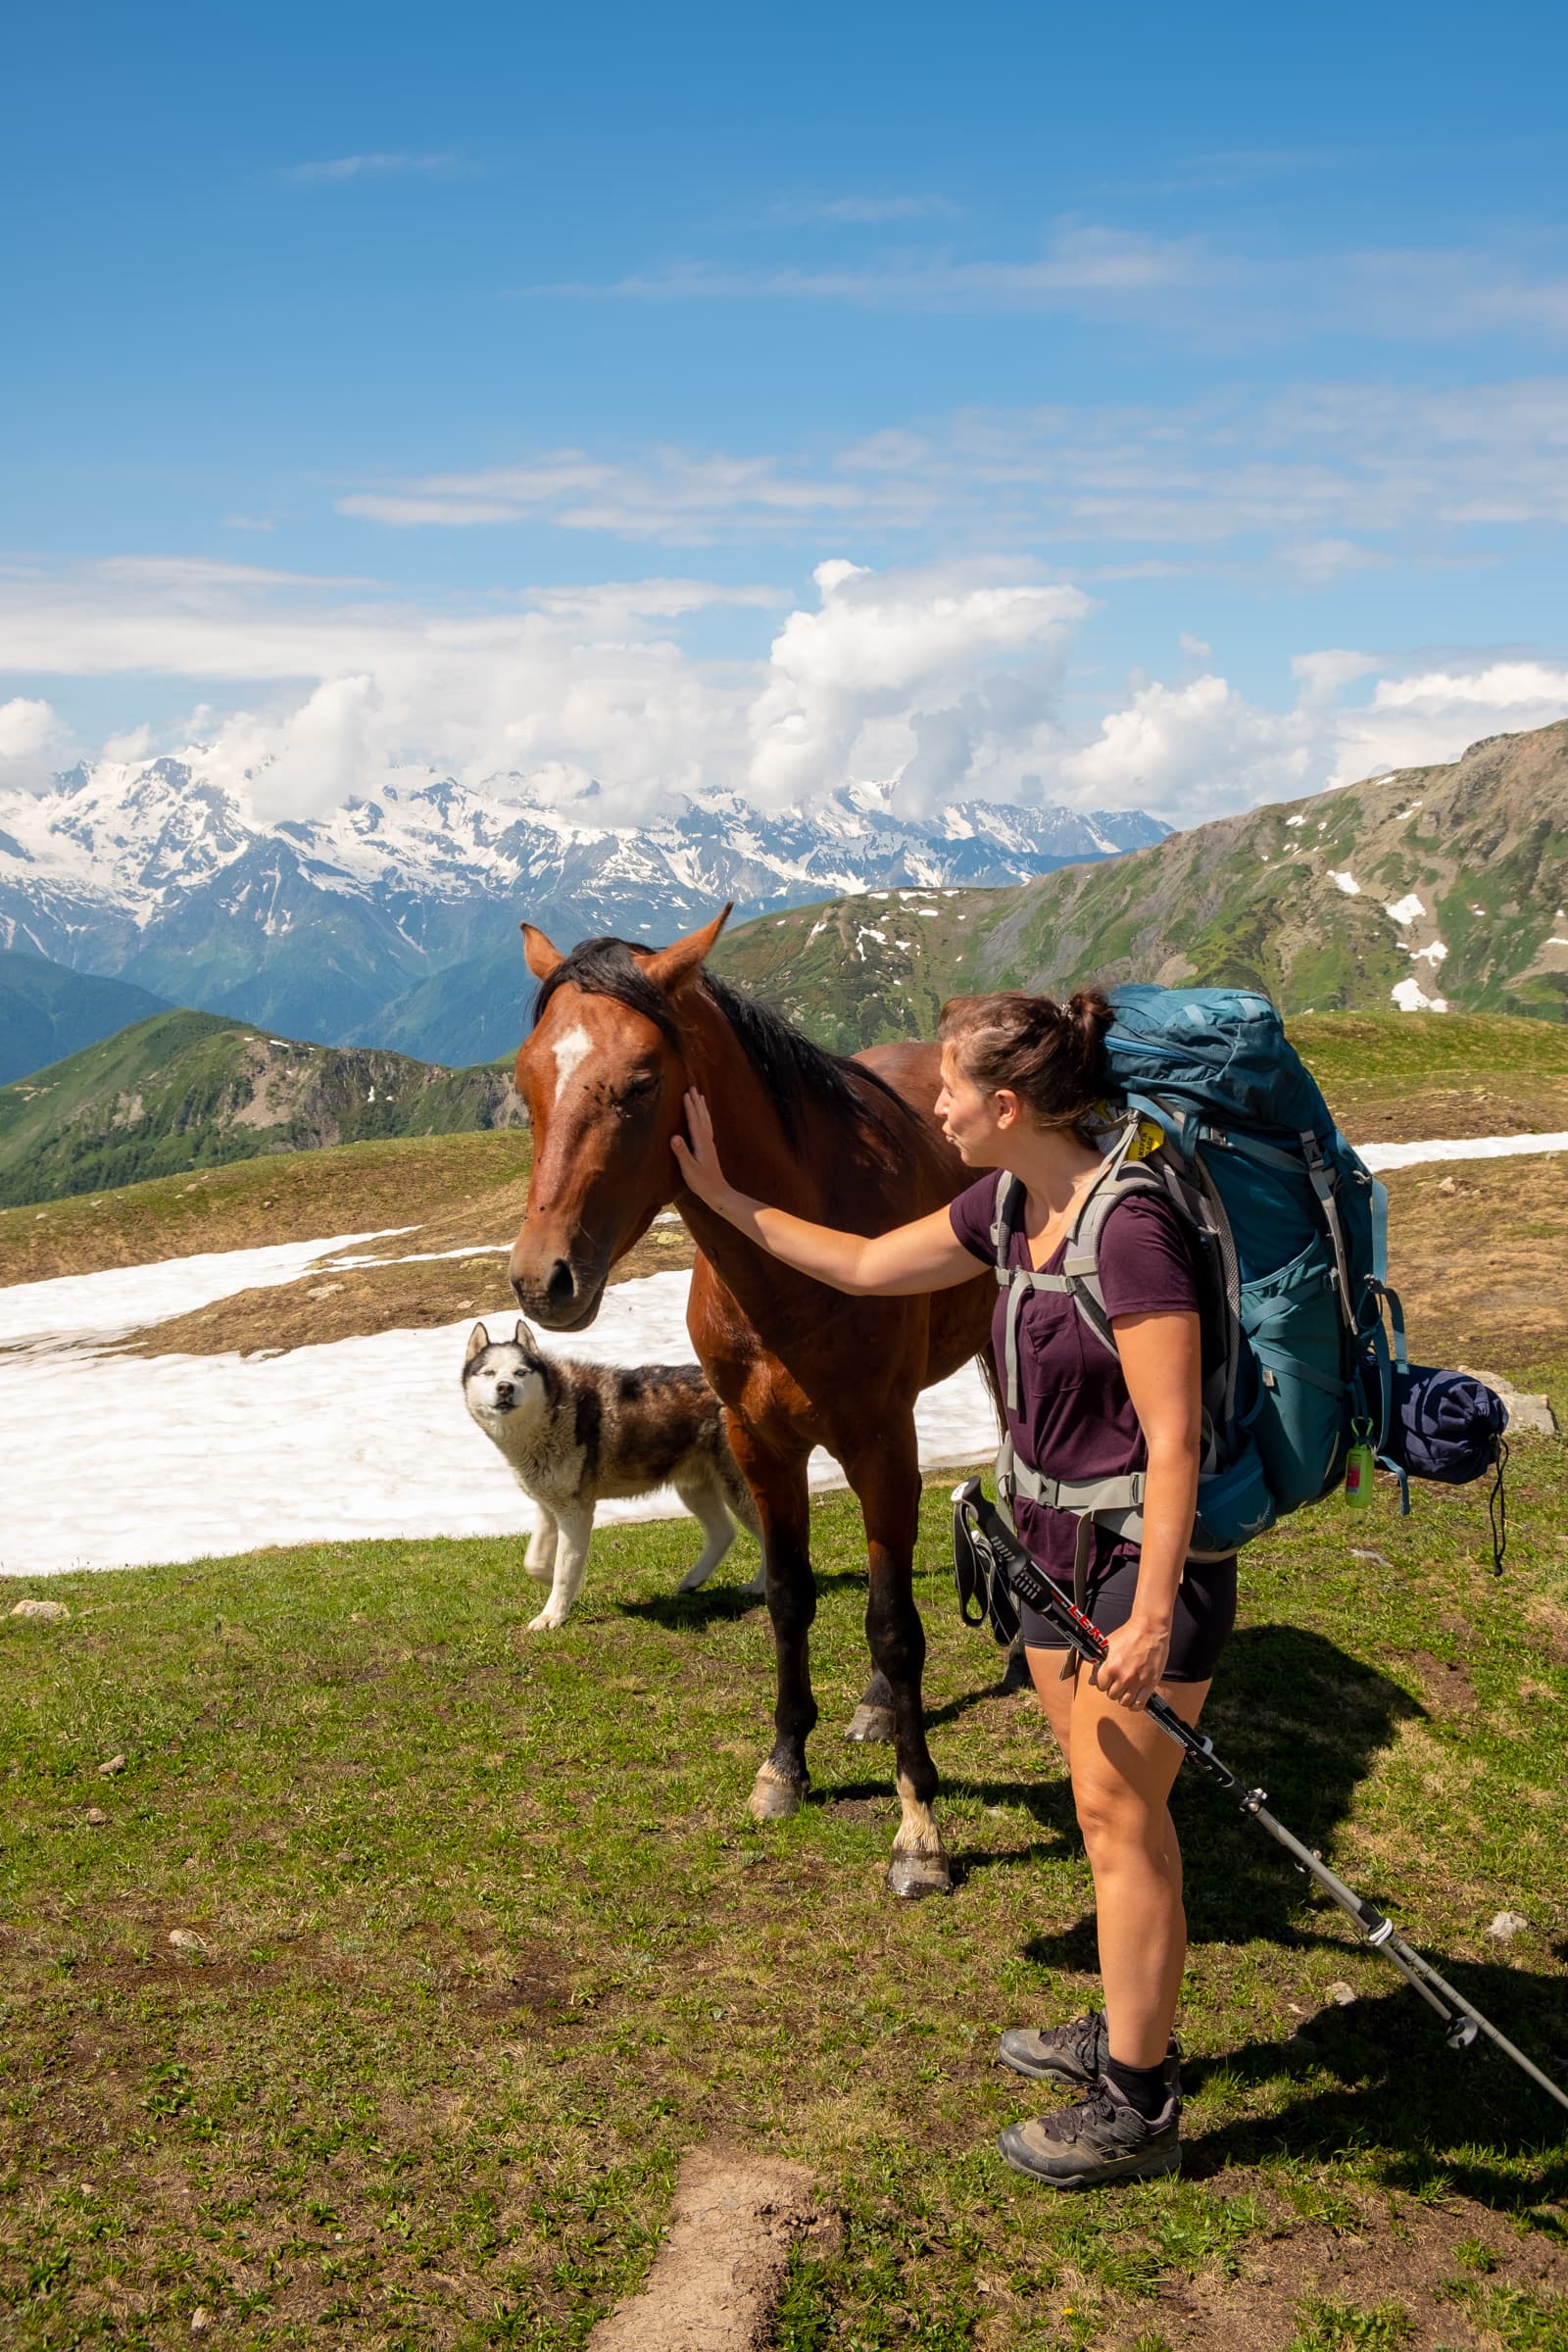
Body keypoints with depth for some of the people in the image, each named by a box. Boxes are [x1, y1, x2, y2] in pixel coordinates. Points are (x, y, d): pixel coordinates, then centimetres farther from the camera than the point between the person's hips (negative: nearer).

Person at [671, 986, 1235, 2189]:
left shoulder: (1132, 1227, -25)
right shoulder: (1010, 1207, 2)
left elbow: (1174, 1435, -25)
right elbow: (866, 1266, 15)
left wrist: (1152, 1612, -25)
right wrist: (726, 1198, 16)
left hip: (1144, 1557, -8)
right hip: (1057, 1546, 8)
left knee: (1122, 1817, 1)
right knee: (1107, 1806, 19)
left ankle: (1137, 2111, 16)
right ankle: (1128, 2030, 37)